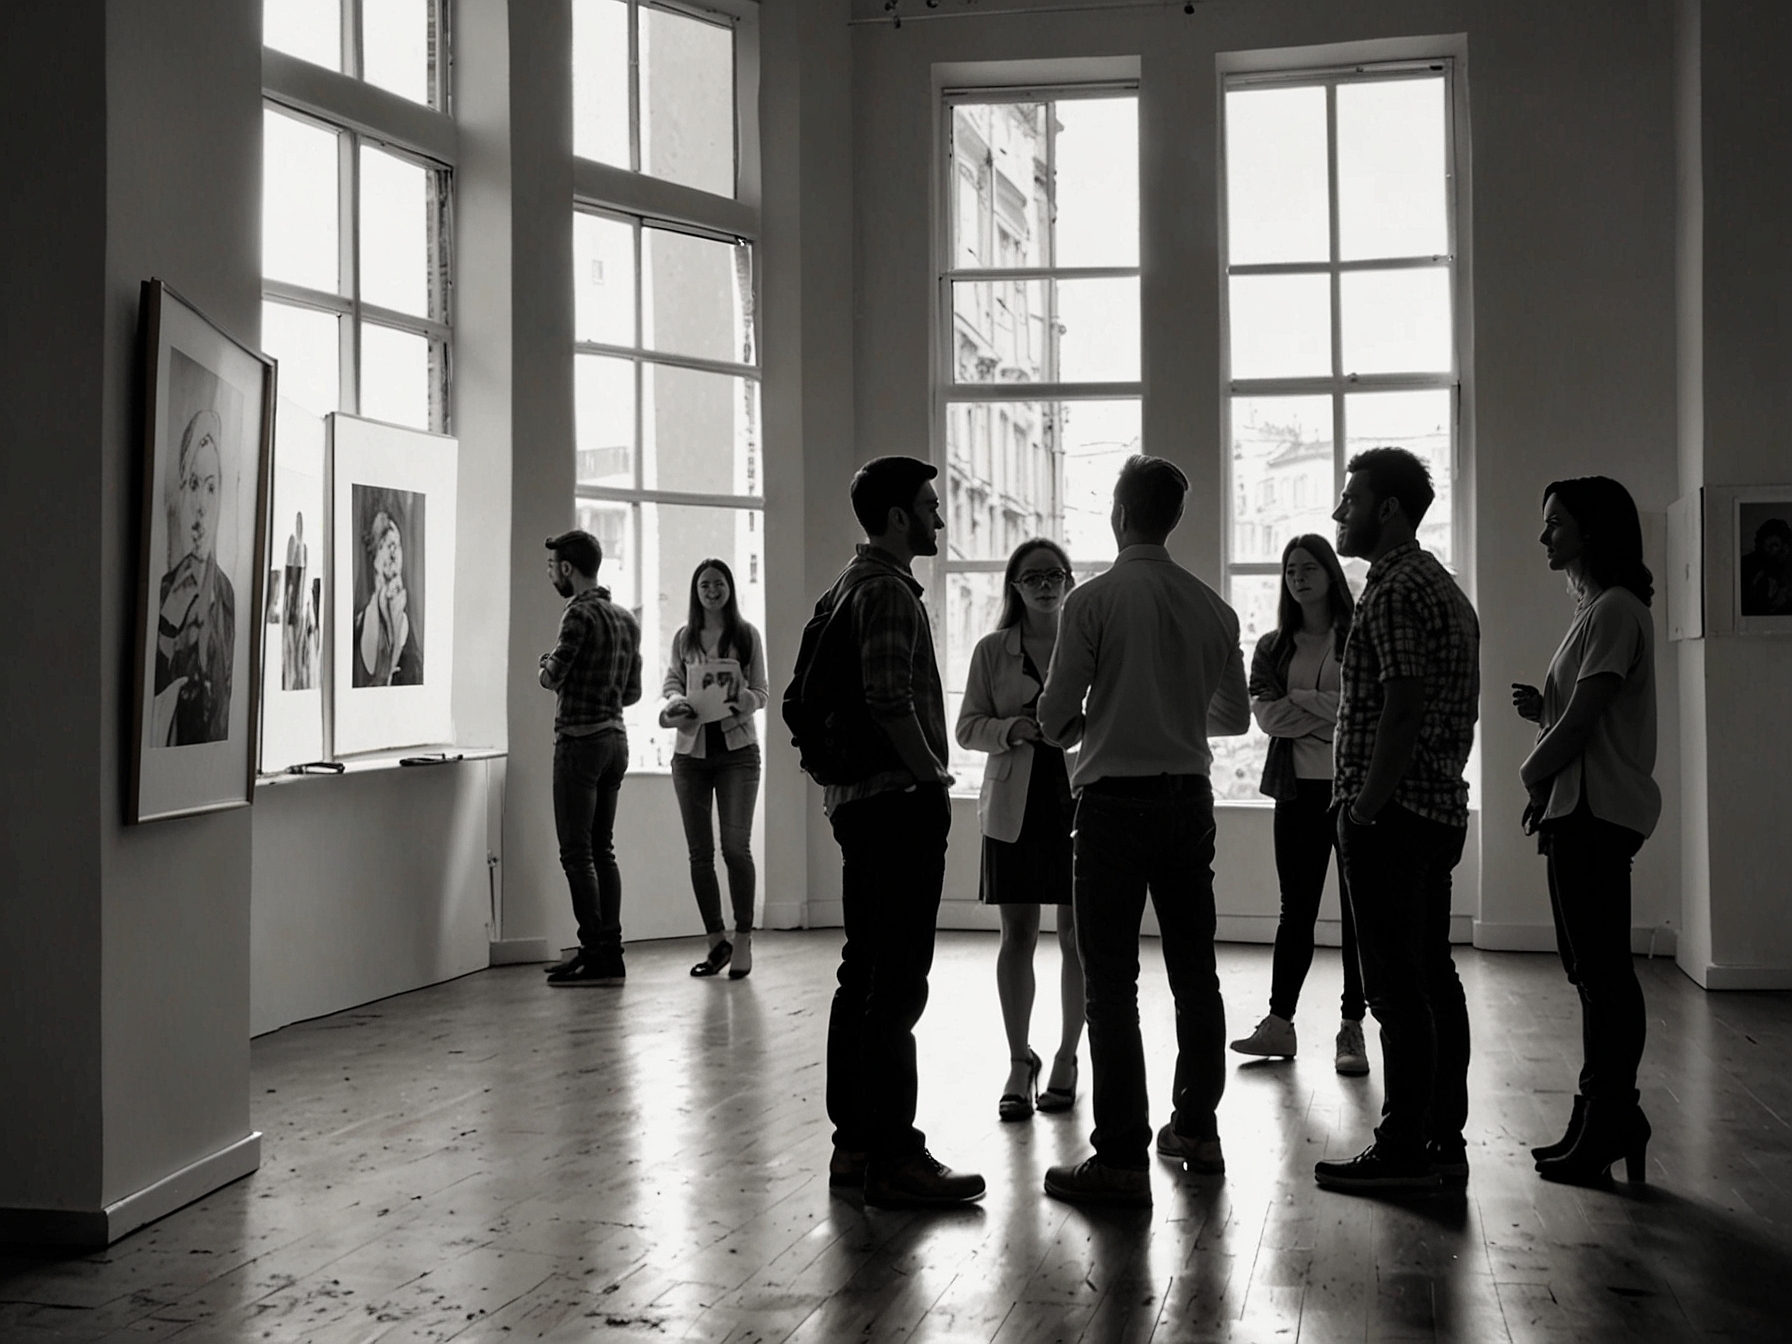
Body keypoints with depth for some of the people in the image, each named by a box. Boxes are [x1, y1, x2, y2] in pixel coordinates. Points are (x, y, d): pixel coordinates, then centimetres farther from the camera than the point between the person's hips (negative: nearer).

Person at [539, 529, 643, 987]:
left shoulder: (580, 614, -13)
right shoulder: (626, 619, 13)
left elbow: (552, 678, -16)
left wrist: (548, 661, 4)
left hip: (580, 741, -8)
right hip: (616, 738, 9)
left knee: (577, 853, -4)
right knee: (602, 849, 12)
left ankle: (594, 953, -6)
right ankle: (611, 950, 12)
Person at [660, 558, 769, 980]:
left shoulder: (747, 635, 4)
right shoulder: (684, 637, 10)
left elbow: (761, 691, 6)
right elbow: (671, 682, 14)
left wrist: (742, 702, -16)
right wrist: (677, 702, -9)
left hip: (737, 748, -3)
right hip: (691, 749, 3)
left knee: (735, 846, -9)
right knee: (699, 852, 5)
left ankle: (743, 941, -1)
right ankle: (717, 941, 16)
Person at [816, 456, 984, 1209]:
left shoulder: (849, 586, 19)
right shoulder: (889, 590, -13)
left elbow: (821, 701, 21)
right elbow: (892, 703, -23)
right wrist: (934, 775, -10)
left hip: (858, 801, 11)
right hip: (900, 801, -11)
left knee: (864, 977, 13)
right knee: (897, 985, -9)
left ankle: (855, 1145, 19)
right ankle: (894, 1160, -7)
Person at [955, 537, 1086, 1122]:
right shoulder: (991, 651, 6)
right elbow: (968, 727, 5)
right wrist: (1012, 729, -13)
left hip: (1079, 802, 0)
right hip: (1015, 807, 0)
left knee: (1077, 936, 2)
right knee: (1017, 936, 2)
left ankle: (1066, 1058, 15)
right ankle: (1019, 1062, 12)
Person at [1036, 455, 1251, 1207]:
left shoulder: (1094, 601, -10)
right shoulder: (1211, 607, 4)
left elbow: (1055, 718, -9)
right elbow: (1236, 716, 14)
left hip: (1115, 800, -5)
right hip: (1189, 799, 5)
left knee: (1111, 982, -3)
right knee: (1194, 969, 16)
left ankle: (1122, 1159, -3)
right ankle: (1197, 1127, 28)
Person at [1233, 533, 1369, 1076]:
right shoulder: (1273, 647, 12)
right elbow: (1265, 713, -1)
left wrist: (1301, 700, -10)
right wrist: (1331, 713, -11)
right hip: (1299, 789, 3)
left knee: (1359, 910, 0)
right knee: (1296, 909, 7)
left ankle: (1351, 1030, 5)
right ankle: (1279, 1022, 11)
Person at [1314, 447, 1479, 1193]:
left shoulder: (1396, 592, -13)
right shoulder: (1442, 586, 19)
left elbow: (1401, 712, -21)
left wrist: (1364, 809, -19)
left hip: (1389, 816, -10)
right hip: (1439, 810, 10)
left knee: (1397, 986, -6)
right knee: (1432, 977, 12)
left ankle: (1404, 1150, -2)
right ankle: (1444, 1138, 18)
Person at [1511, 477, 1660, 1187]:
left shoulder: (1615, 610, -12)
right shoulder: (1594, 609, 19)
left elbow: (1585, 716, -16)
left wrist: (1534, 771, -2)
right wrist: (1541, 709, 4)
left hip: (1596, 810, -10)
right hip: (1579, 809, 10)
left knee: (1603, 973, -5)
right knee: (1593, 969, 13)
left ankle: (1611, 1122, 0)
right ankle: (1602, 1120, 19)